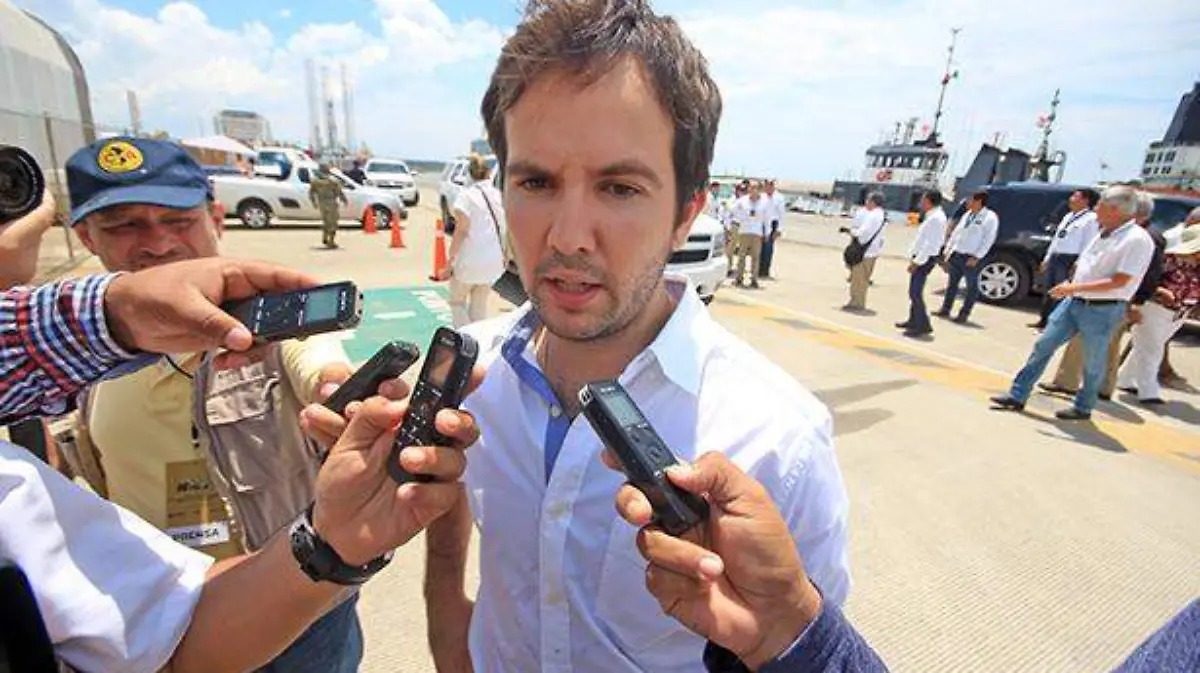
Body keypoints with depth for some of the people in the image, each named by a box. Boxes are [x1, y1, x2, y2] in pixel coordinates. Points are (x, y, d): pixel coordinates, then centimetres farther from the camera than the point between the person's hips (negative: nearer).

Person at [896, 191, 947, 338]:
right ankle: (913, 321, 27)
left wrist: (917, 261, -21)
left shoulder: (936, 218, -17)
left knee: (915, 292, -9)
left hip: (926, 259, -10)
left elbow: (931, 244, -22)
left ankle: (923, 325, -4)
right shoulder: (932, 216, 13)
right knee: (914, 291, 16)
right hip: (921, 257, 10)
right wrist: (913, 256, 15)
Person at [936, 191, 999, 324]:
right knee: (952, 283, 12)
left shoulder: (990, 217, -7)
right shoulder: (967, 214, 14)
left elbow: (988, 239, -12)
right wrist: (948, 249, 11)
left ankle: (964, 314, 7)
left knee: (972, 286, 2)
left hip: (971, 258, -7)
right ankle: (945, 309, 21)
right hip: (956, 254, 7)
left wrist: (976, 257, -18)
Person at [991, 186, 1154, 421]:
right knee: (1043, 346, 2)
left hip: (1102, 310, -7)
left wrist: (1074, 287, -23)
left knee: (1092, 363, 8)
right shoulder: (1106, 232, 8)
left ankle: (1083, 408, 25)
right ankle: (1017, 396, 6)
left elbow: (1120, 282, -21)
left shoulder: (1137, 240, -16)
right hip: (1074, 301, 7)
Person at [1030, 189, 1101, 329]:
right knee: (1049, 290, 13)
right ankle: (1043, 321, 21)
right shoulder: (1068, 216, 16)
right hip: (1054, 257, 8)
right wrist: (1047, 258, 18)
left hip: (1069, 259, -8)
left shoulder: (1091, 219, -10)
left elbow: (1088, 244, -15)